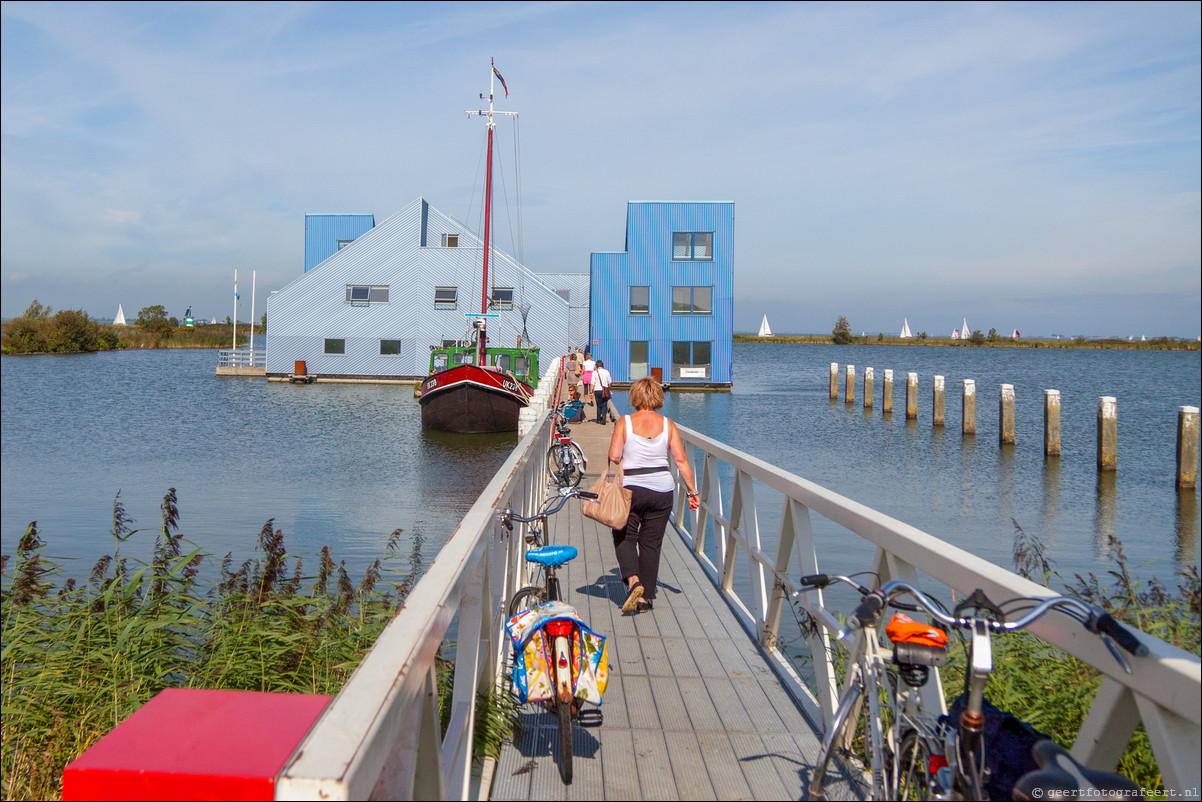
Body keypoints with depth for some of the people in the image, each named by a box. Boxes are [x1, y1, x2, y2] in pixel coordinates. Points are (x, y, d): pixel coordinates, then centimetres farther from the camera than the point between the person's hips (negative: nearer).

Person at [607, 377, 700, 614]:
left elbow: (614, 456, -11)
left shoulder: (625, 422, -5)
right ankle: (645, 597, 13)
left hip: (630, 489, -2)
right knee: (651, 543, 11)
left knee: (624, 536, 14)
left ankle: (633, 579, -10)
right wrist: (692, 491, 4)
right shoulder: (668, 425, 1)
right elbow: (681, 460, -1)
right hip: (662, 490, 3)